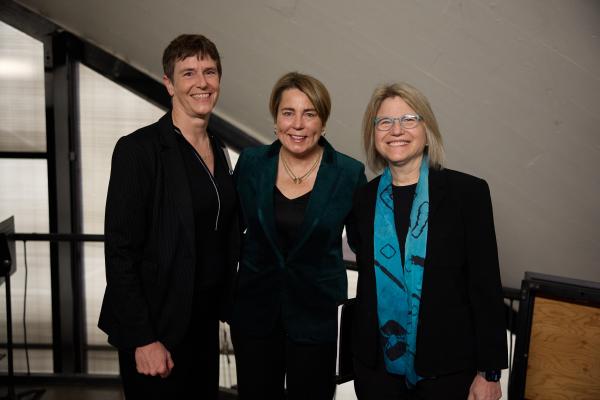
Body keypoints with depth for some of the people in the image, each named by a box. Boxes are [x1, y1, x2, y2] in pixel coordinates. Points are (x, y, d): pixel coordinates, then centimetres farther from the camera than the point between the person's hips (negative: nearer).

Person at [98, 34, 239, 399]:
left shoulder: (217, 149, 7)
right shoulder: (138, 149, -14)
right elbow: (120, 253, -16)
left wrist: (224, 307, 10)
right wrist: (142, 340, -18)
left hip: (205, 318, 7)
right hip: (157, 324, -6)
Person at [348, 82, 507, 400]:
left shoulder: (468, 192, -8)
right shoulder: (364, 199, 2)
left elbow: (486, 287, -8)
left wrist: (489, 372, -8)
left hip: (448, 368, -2)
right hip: (376, 366, 3)